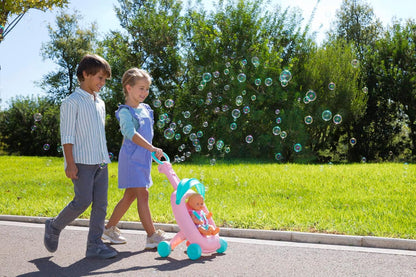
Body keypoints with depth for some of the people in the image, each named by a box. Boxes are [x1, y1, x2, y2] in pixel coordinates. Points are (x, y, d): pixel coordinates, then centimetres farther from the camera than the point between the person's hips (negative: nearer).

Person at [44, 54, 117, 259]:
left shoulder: (100, 103, 18)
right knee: (82, 201, -10)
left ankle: (94, 244, 8)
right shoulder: (72, 102, -4)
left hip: (101, 162, 7)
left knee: (100, 203, 2)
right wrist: (70, 163, -15)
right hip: (82, 162, -7)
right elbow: (67, 137, -9)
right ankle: (54, 227, 14)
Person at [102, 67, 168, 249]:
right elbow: (131, 134, -27)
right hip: (132, 159, -9)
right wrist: (152, 148, -36)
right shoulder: (125, 112, -12)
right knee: (142, 195, -8)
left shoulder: (145, 109, 14)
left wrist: (151, 152, 24)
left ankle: (109, 229, 26)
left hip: (142, 158, 9)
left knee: (130, 196, 13)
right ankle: (152, 236, -5)